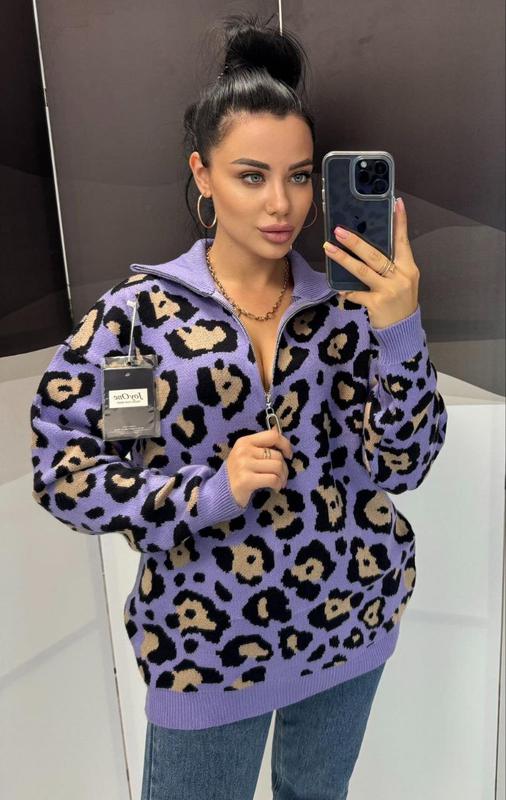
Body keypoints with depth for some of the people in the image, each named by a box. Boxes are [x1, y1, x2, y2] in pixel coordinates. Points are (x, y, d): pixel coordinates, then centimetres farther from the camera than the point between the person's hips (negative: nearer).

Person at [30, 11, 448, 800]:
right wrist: (207, 493, -25)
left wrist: (400, 329, -25)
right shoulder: (138, 312, -12)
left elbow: (401, 466, -10)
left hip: (352, 616, 3)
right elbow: (60, 468, -11)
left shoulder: (349, 301, -8)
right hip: (207, 637, -2)